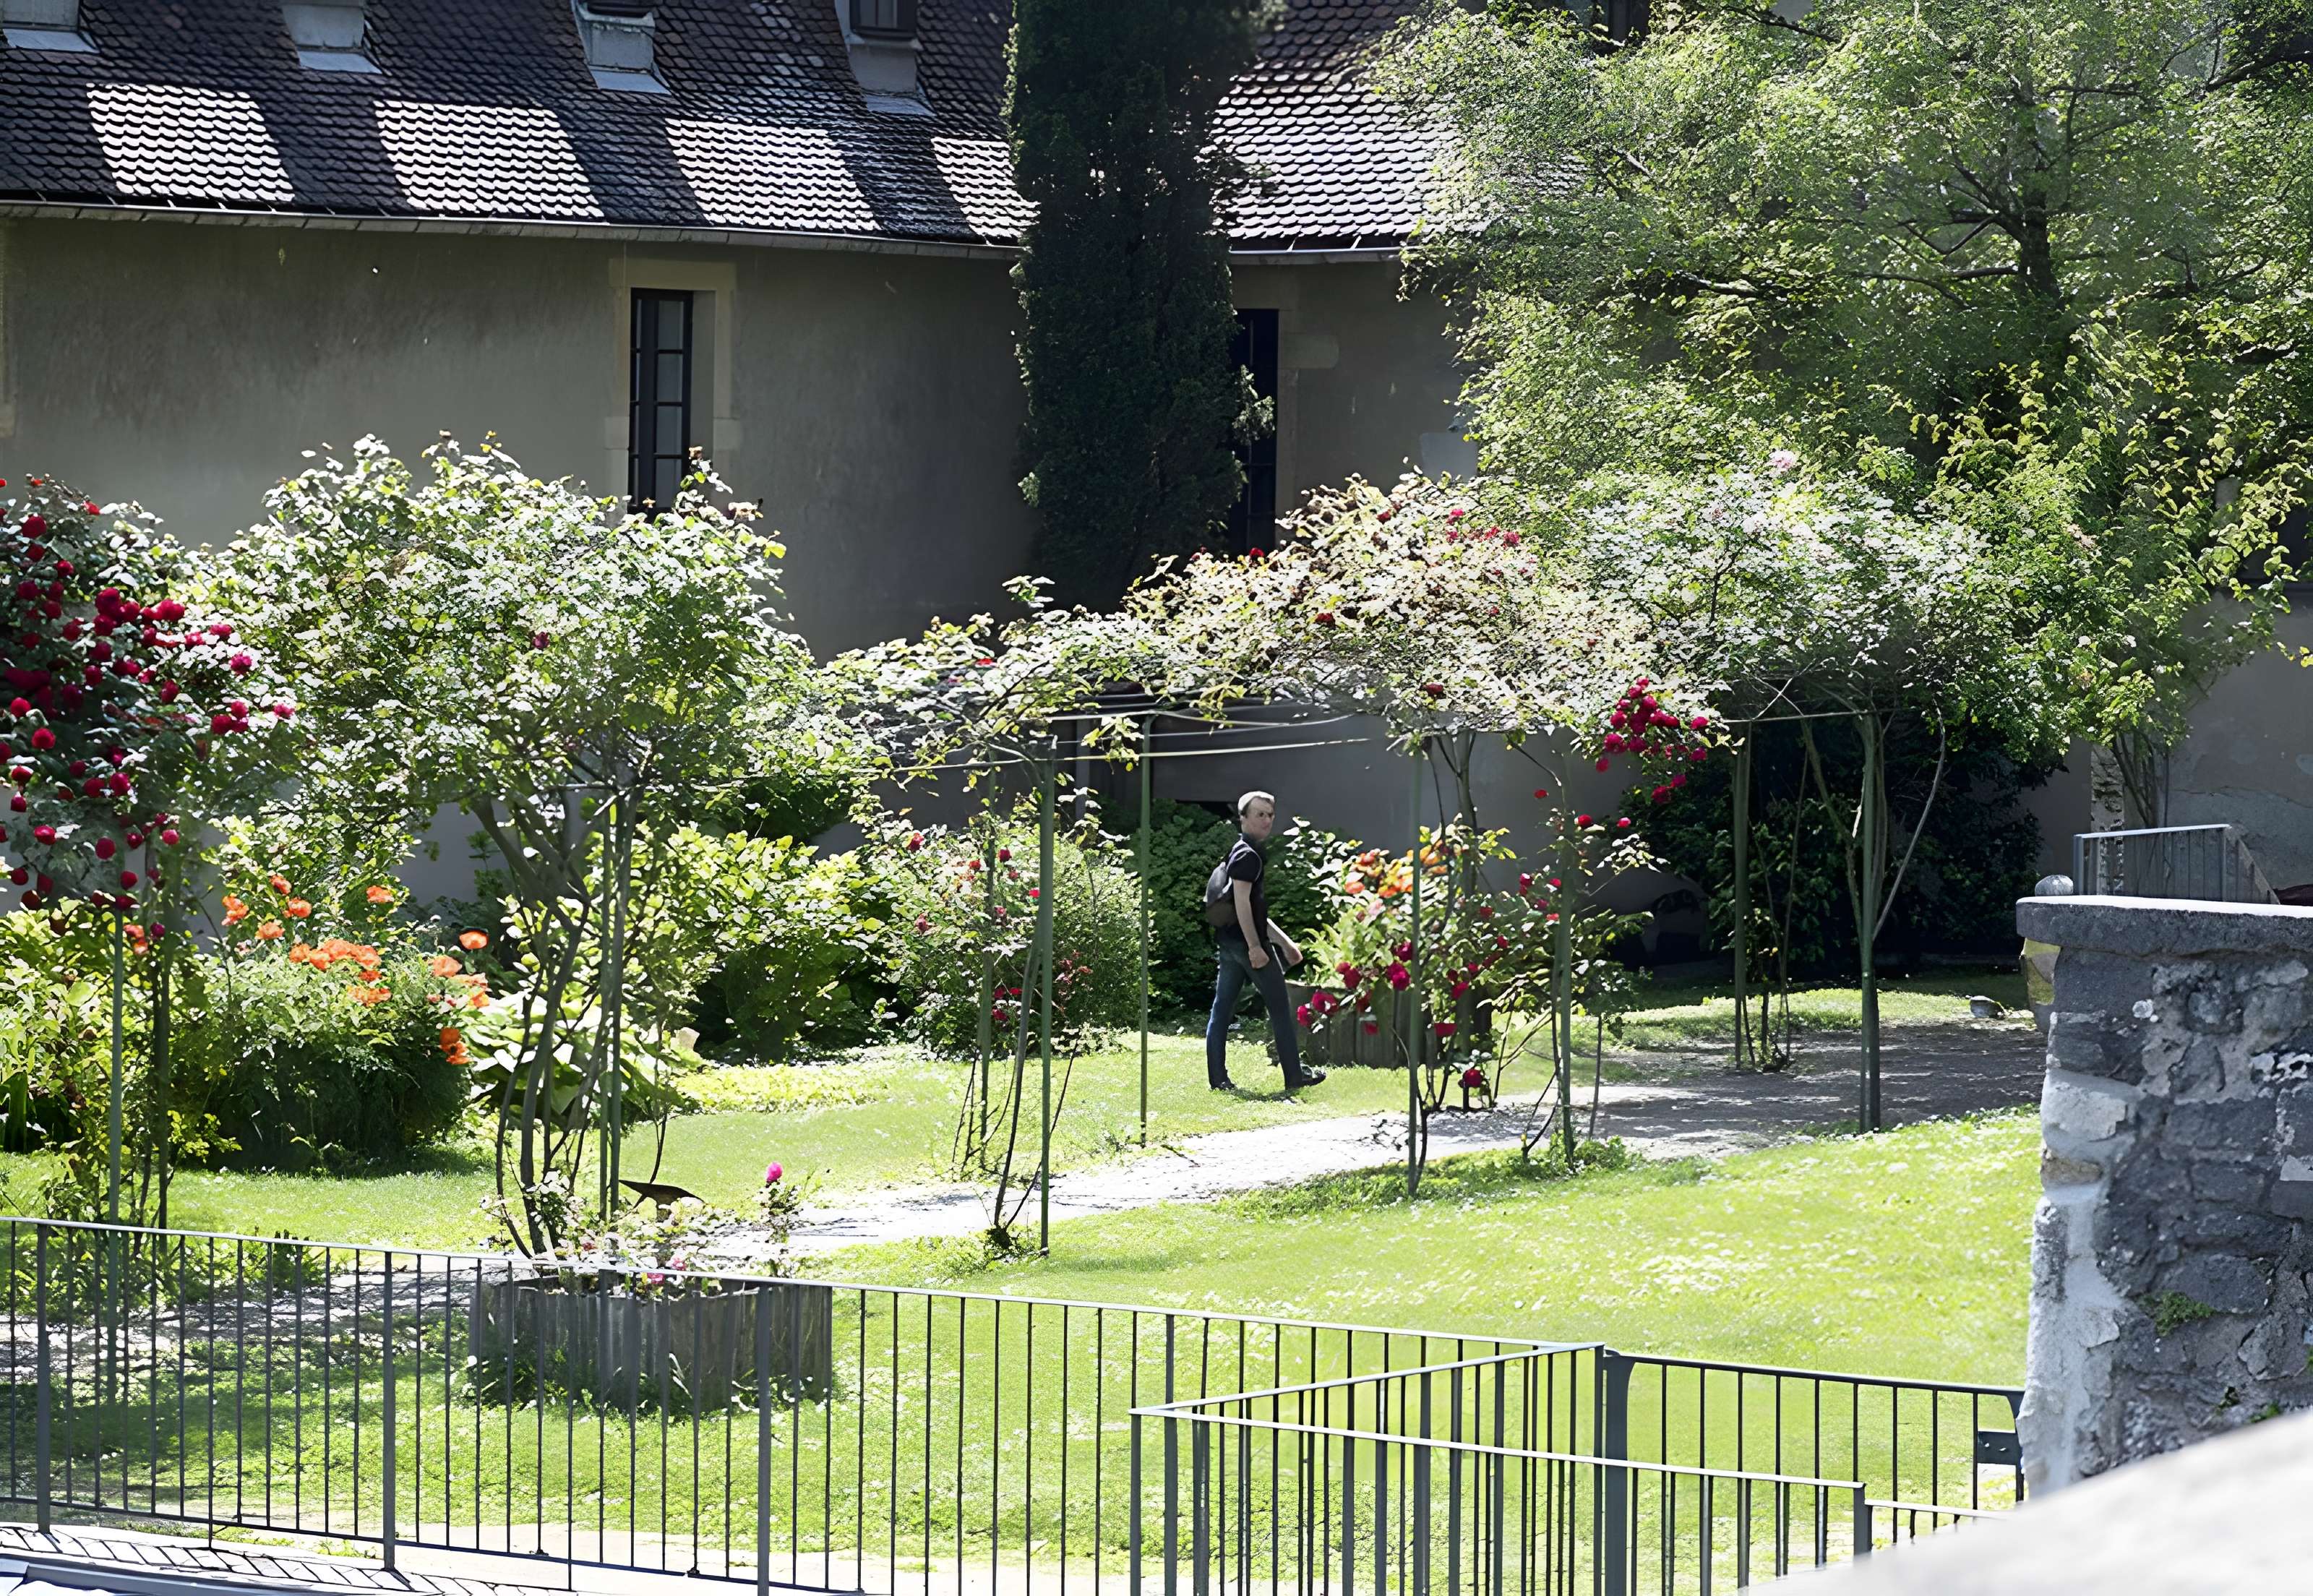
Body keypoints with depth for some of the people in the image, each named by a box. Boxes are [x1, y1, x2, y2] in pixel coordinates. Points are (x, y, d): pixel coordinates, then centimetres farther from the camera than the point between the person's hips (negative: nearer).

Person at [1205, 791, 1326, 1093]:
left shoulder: (1238, 854, 21)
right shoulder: (1248, 855, -11)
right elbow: (1242, 902, -21)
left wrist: (1284, 942, 28)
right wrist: (1255, 946, -24)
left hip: (1227, 941, 10)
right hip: (1245, 941, -10)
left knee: (1221, 1010, 5)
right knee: (1280, 1007, 1)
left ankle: (1217, 1078, 3)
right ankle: (1295, 1076, 6)